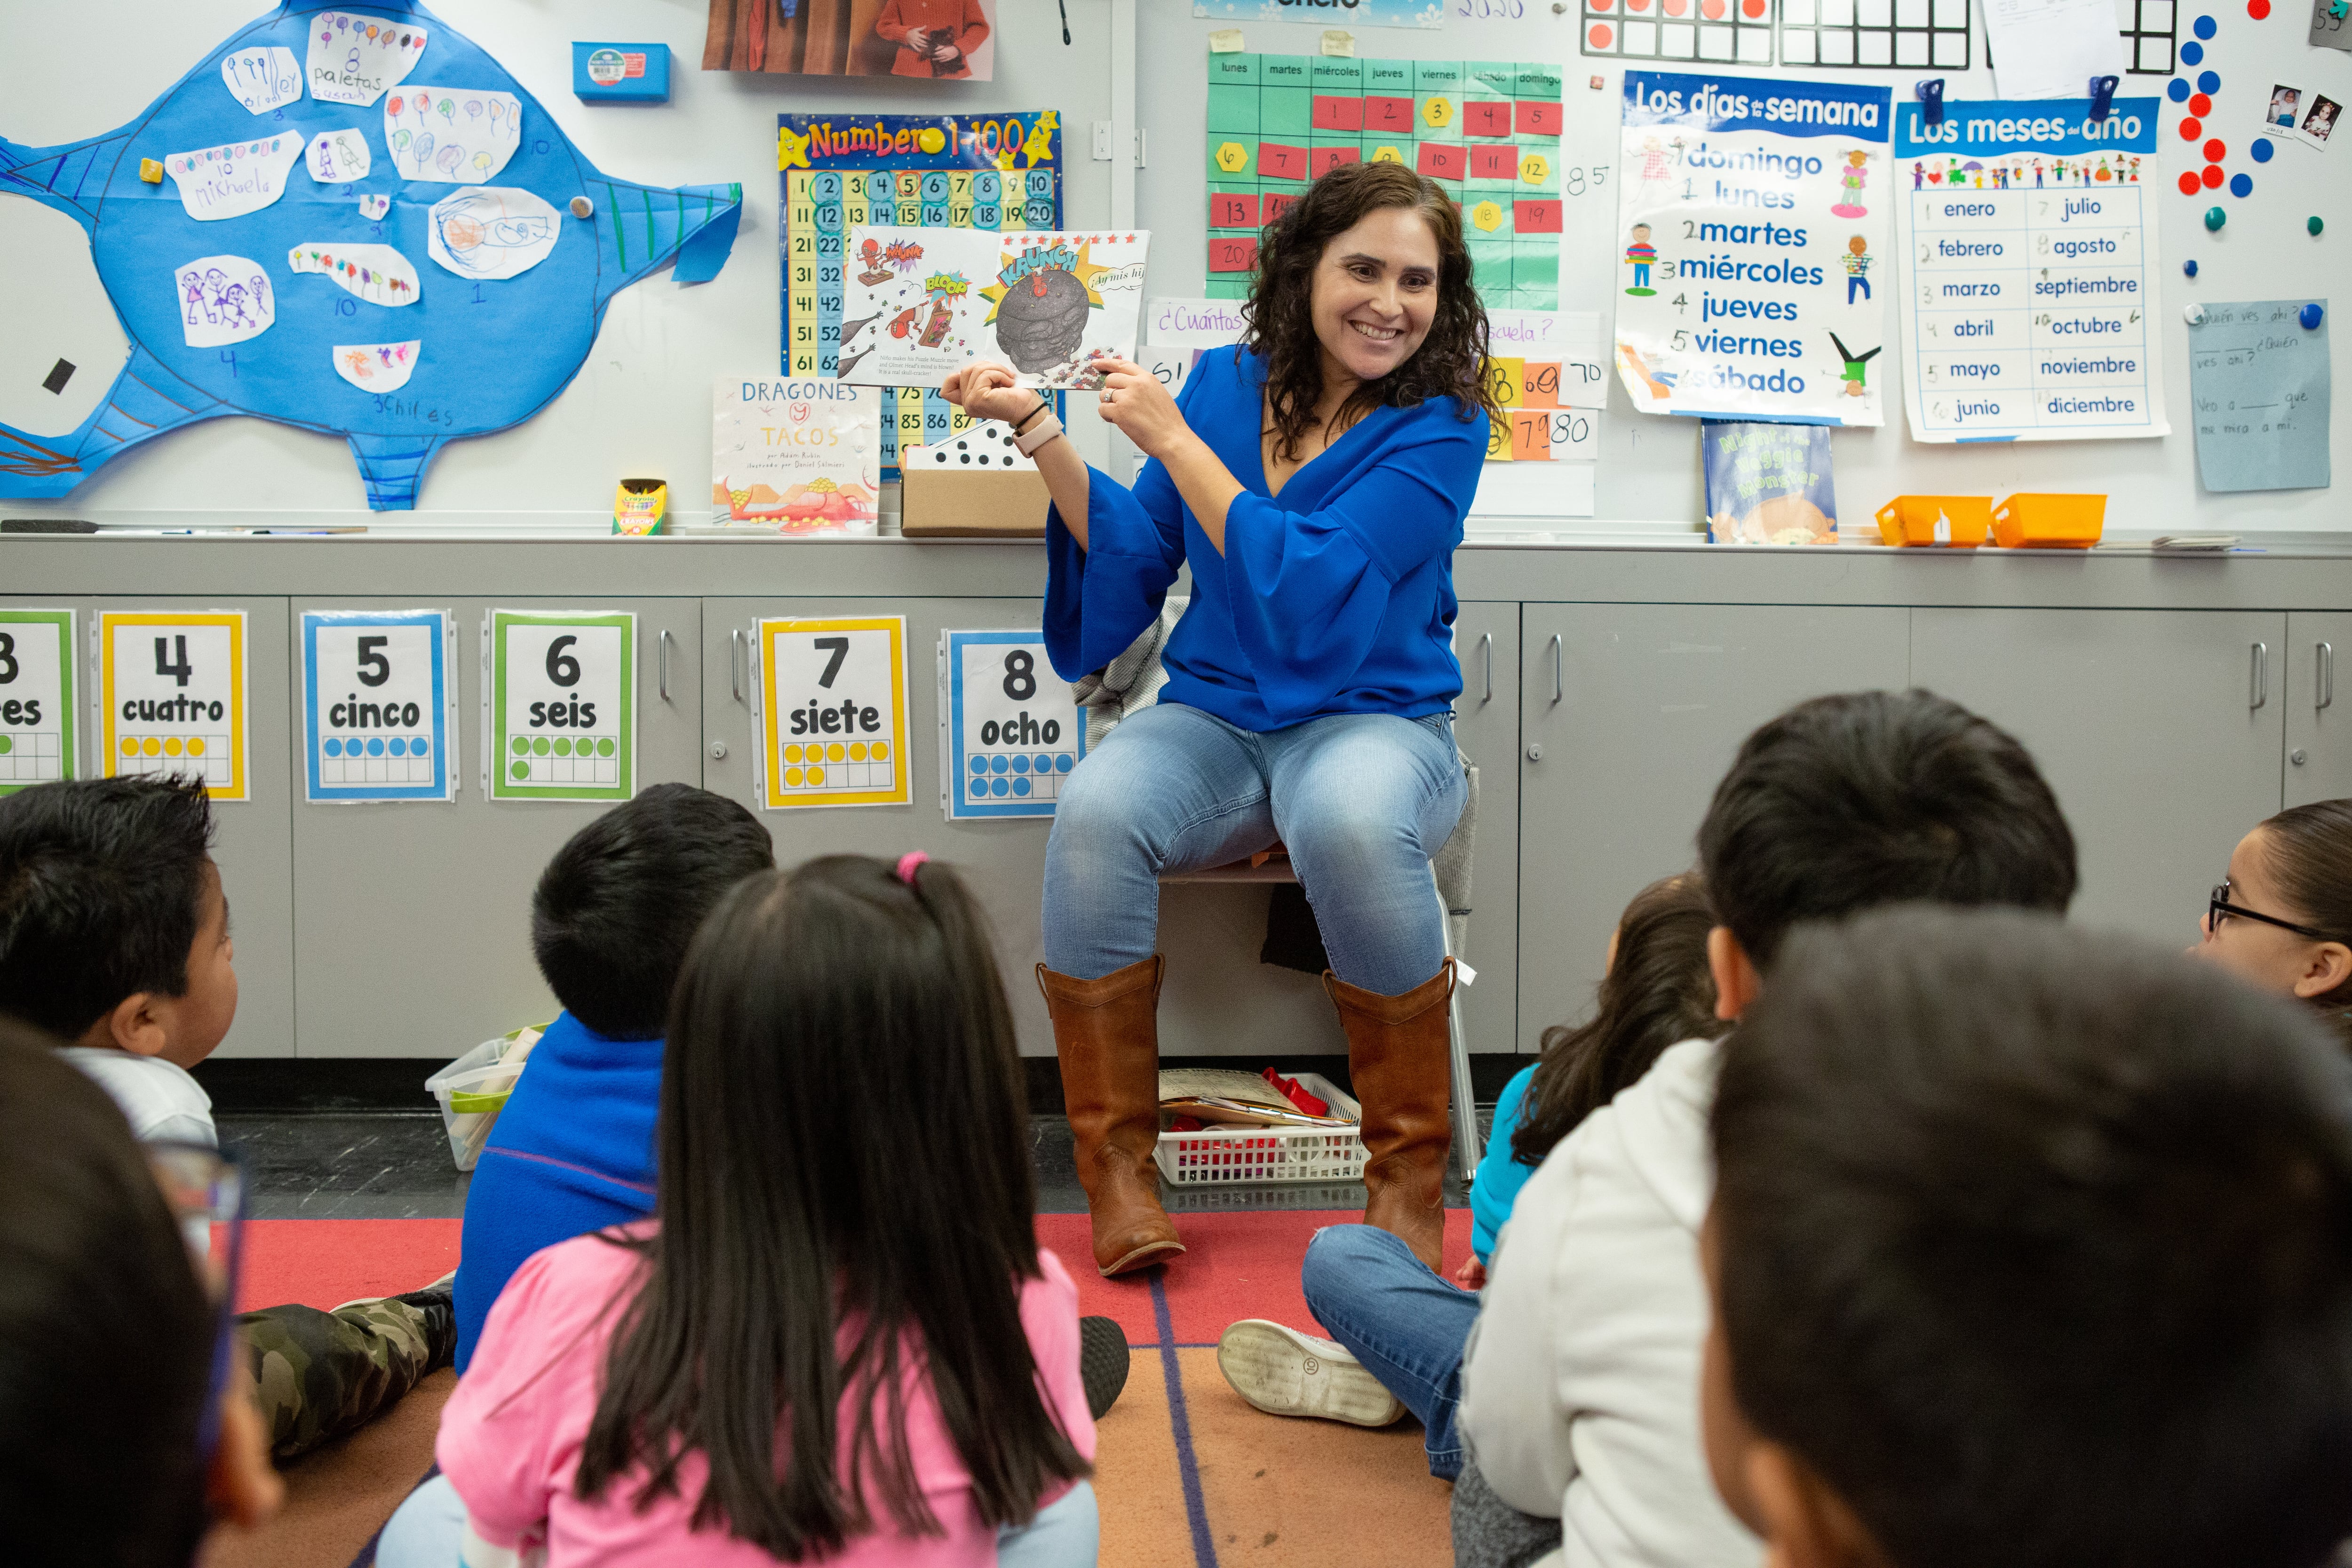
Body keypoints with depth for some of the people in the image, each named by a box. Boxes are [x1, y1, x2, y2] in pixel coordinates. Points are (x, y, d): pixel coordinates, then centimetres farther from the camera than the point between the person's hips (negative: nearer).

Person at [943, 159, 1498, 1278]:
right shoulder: (1226, 383, 8)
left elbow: (1307, 593, -19)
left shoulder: (1440, 427, -7)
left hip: (1372, 720, -3)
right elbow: (1138, 558, 12)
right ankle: (1117, 1164, -14)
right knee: (1094, 815, -31)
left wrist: (1171, 437, -15)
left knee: (1352, 825, -40)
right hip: (1213, 723, 3)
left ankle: (1408, 1175, -17)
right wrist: (1039, 431, 2)